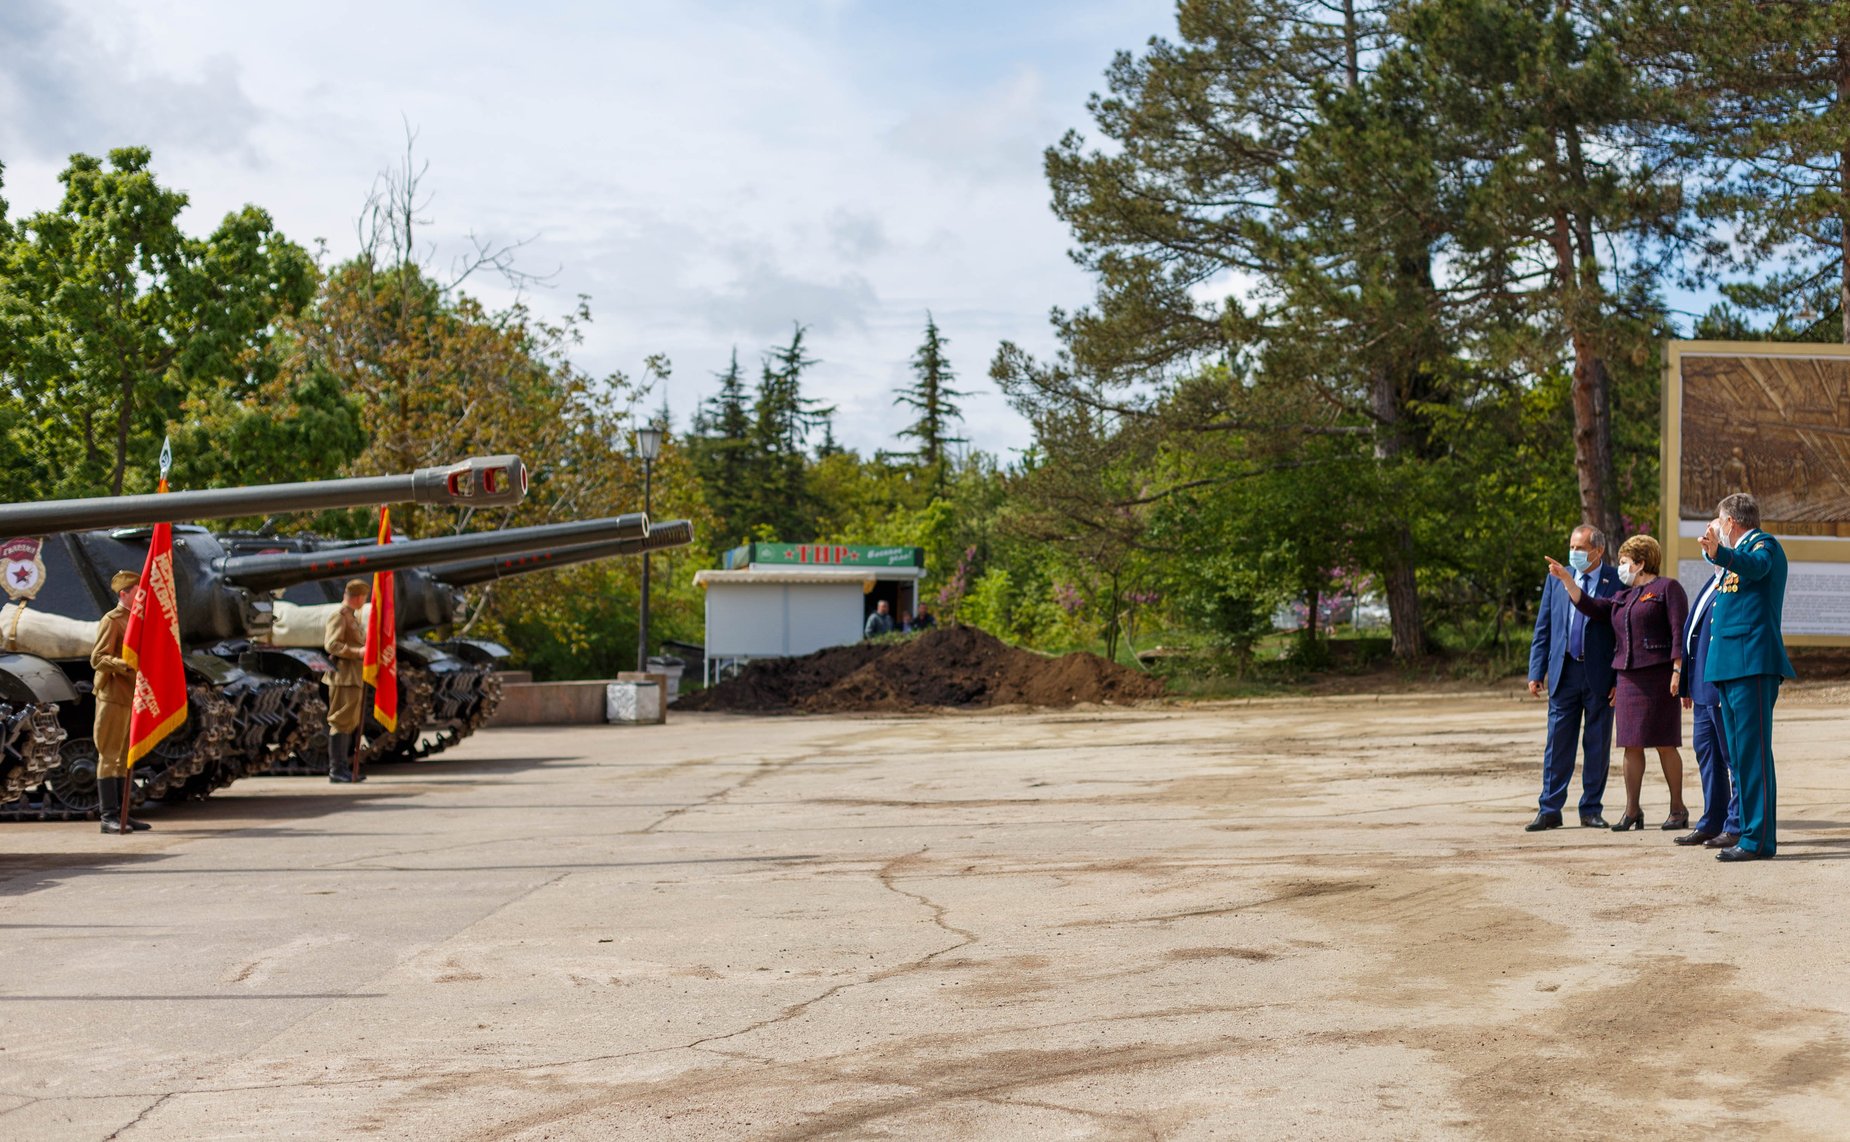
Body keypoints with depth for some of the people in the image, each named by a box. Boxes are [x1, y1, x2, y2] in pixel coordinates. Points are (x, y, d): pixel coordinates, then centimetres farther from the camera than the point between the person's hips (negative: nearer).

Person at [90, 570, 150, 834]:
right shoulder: (111, 621, -7)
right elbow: (98, 658, -15)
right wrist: (124, 665, -29)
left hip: (132, 698, 8)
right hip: (113, 696, -8)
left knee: (125, 756, 9)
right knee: (109, 755, -6)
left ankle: (121, 814, 11)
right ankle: (109, 816, -6)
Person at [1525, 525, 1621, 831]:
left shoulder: (1617, 582, -3)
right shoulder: (1556, 579, 8)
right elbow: (1543, 629, 9)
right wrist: (1536, 672, 3)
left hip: (1600, 676, -2)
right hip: (1564, 671, 2)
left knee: (1598, 746, 5)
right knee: (1557, 744, 4)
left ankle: (1591, 809, 15)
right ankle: (1549, 810, 9)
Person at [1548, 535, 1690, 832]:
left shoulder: (1667, 588, -2)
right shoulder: (1623, 597, 21)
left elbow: (1679, 631, -9)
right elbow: (1591, 607, 11)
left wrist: (1678, 670, -17)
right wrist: (1566, 579, 4)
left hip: (1658, 676, -7)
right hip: (1628, 678, 7)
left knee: (1665, 744, -4)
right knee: (1631, 745, 4)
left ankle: (1678, 809, 4)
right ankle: (1632, 811, 7)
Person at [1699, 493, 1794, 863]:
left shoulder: (1765, 544, -6)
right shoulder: (1737, 553, 21)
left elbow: (1755, 566, -30)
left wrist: (1718, 553, -47)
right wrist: (1714, 552, 41)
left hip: (1753, 662, -10)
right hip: (1730, 664, 10)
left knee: (1752, 750, -13)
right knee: (1738, 752, 14)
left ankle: (1760, 839, -14)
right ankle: (1746, 827, 21)